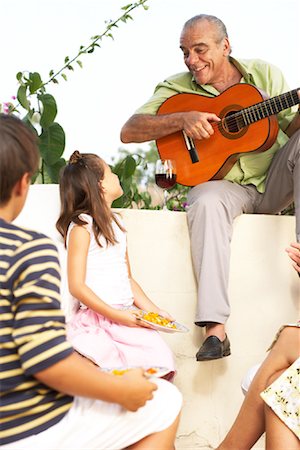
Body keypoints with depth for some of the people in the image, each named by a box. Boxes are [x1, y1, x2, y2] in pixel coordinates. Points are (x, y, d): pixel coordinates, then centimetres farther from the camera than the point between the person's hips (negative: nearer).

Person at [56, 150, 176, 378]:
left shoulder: (116, 222, 20)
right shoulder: (81, 226, -5)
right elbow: (76, 286, -11)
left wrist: (153, 310, 12)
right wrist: (117, 315, -16)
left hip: (127, 314, 7)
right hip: (97, 319, -7)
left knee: (162, 359, -13)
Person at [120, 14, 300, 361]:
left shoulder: (264, 74, 6)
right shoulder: (177, 88, 1)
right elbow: (128, 132, -8)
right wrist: (183, 119, -21)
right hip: (226, 185, -2)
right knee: (206, 200, -36)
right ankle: (214, 329, -40)